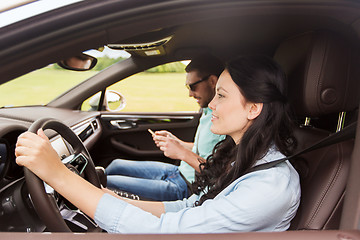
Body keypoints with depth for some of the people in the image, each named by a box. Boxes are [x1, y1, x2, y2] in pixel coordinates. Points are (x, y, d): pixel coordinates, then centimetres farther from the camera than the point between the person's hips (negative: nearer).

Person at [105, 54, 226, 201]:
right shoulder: (208, 112, 8)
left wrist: (183, 153, -26)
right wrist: (177, 142, 5)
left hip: (186, 187, -9)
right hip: (179, 172, 10)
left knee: (108, 183, -9)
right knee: (116, 165, 17)